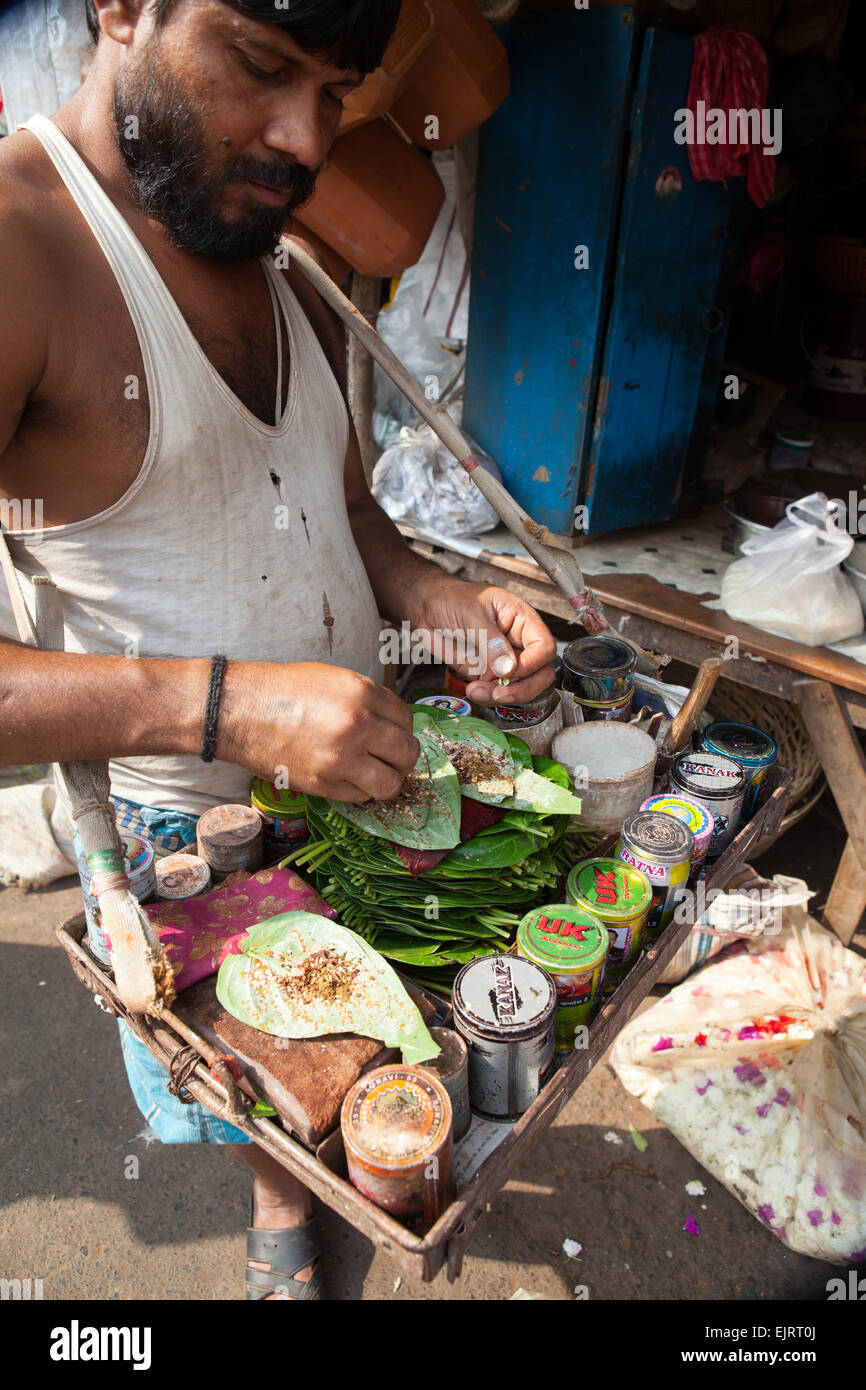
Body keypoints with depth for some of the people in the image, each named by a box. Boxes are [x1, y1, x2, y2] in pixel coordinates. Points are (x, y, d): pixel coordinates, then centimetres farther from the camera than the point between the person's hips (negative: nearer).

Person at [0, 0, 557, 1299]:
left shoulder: (296, 286, 3)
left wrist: (443, 602, -8)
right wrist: (227, 705, -38)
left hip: (362, 768, 6)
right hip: (196, 822, -6)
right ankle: (280, 1208, 58)